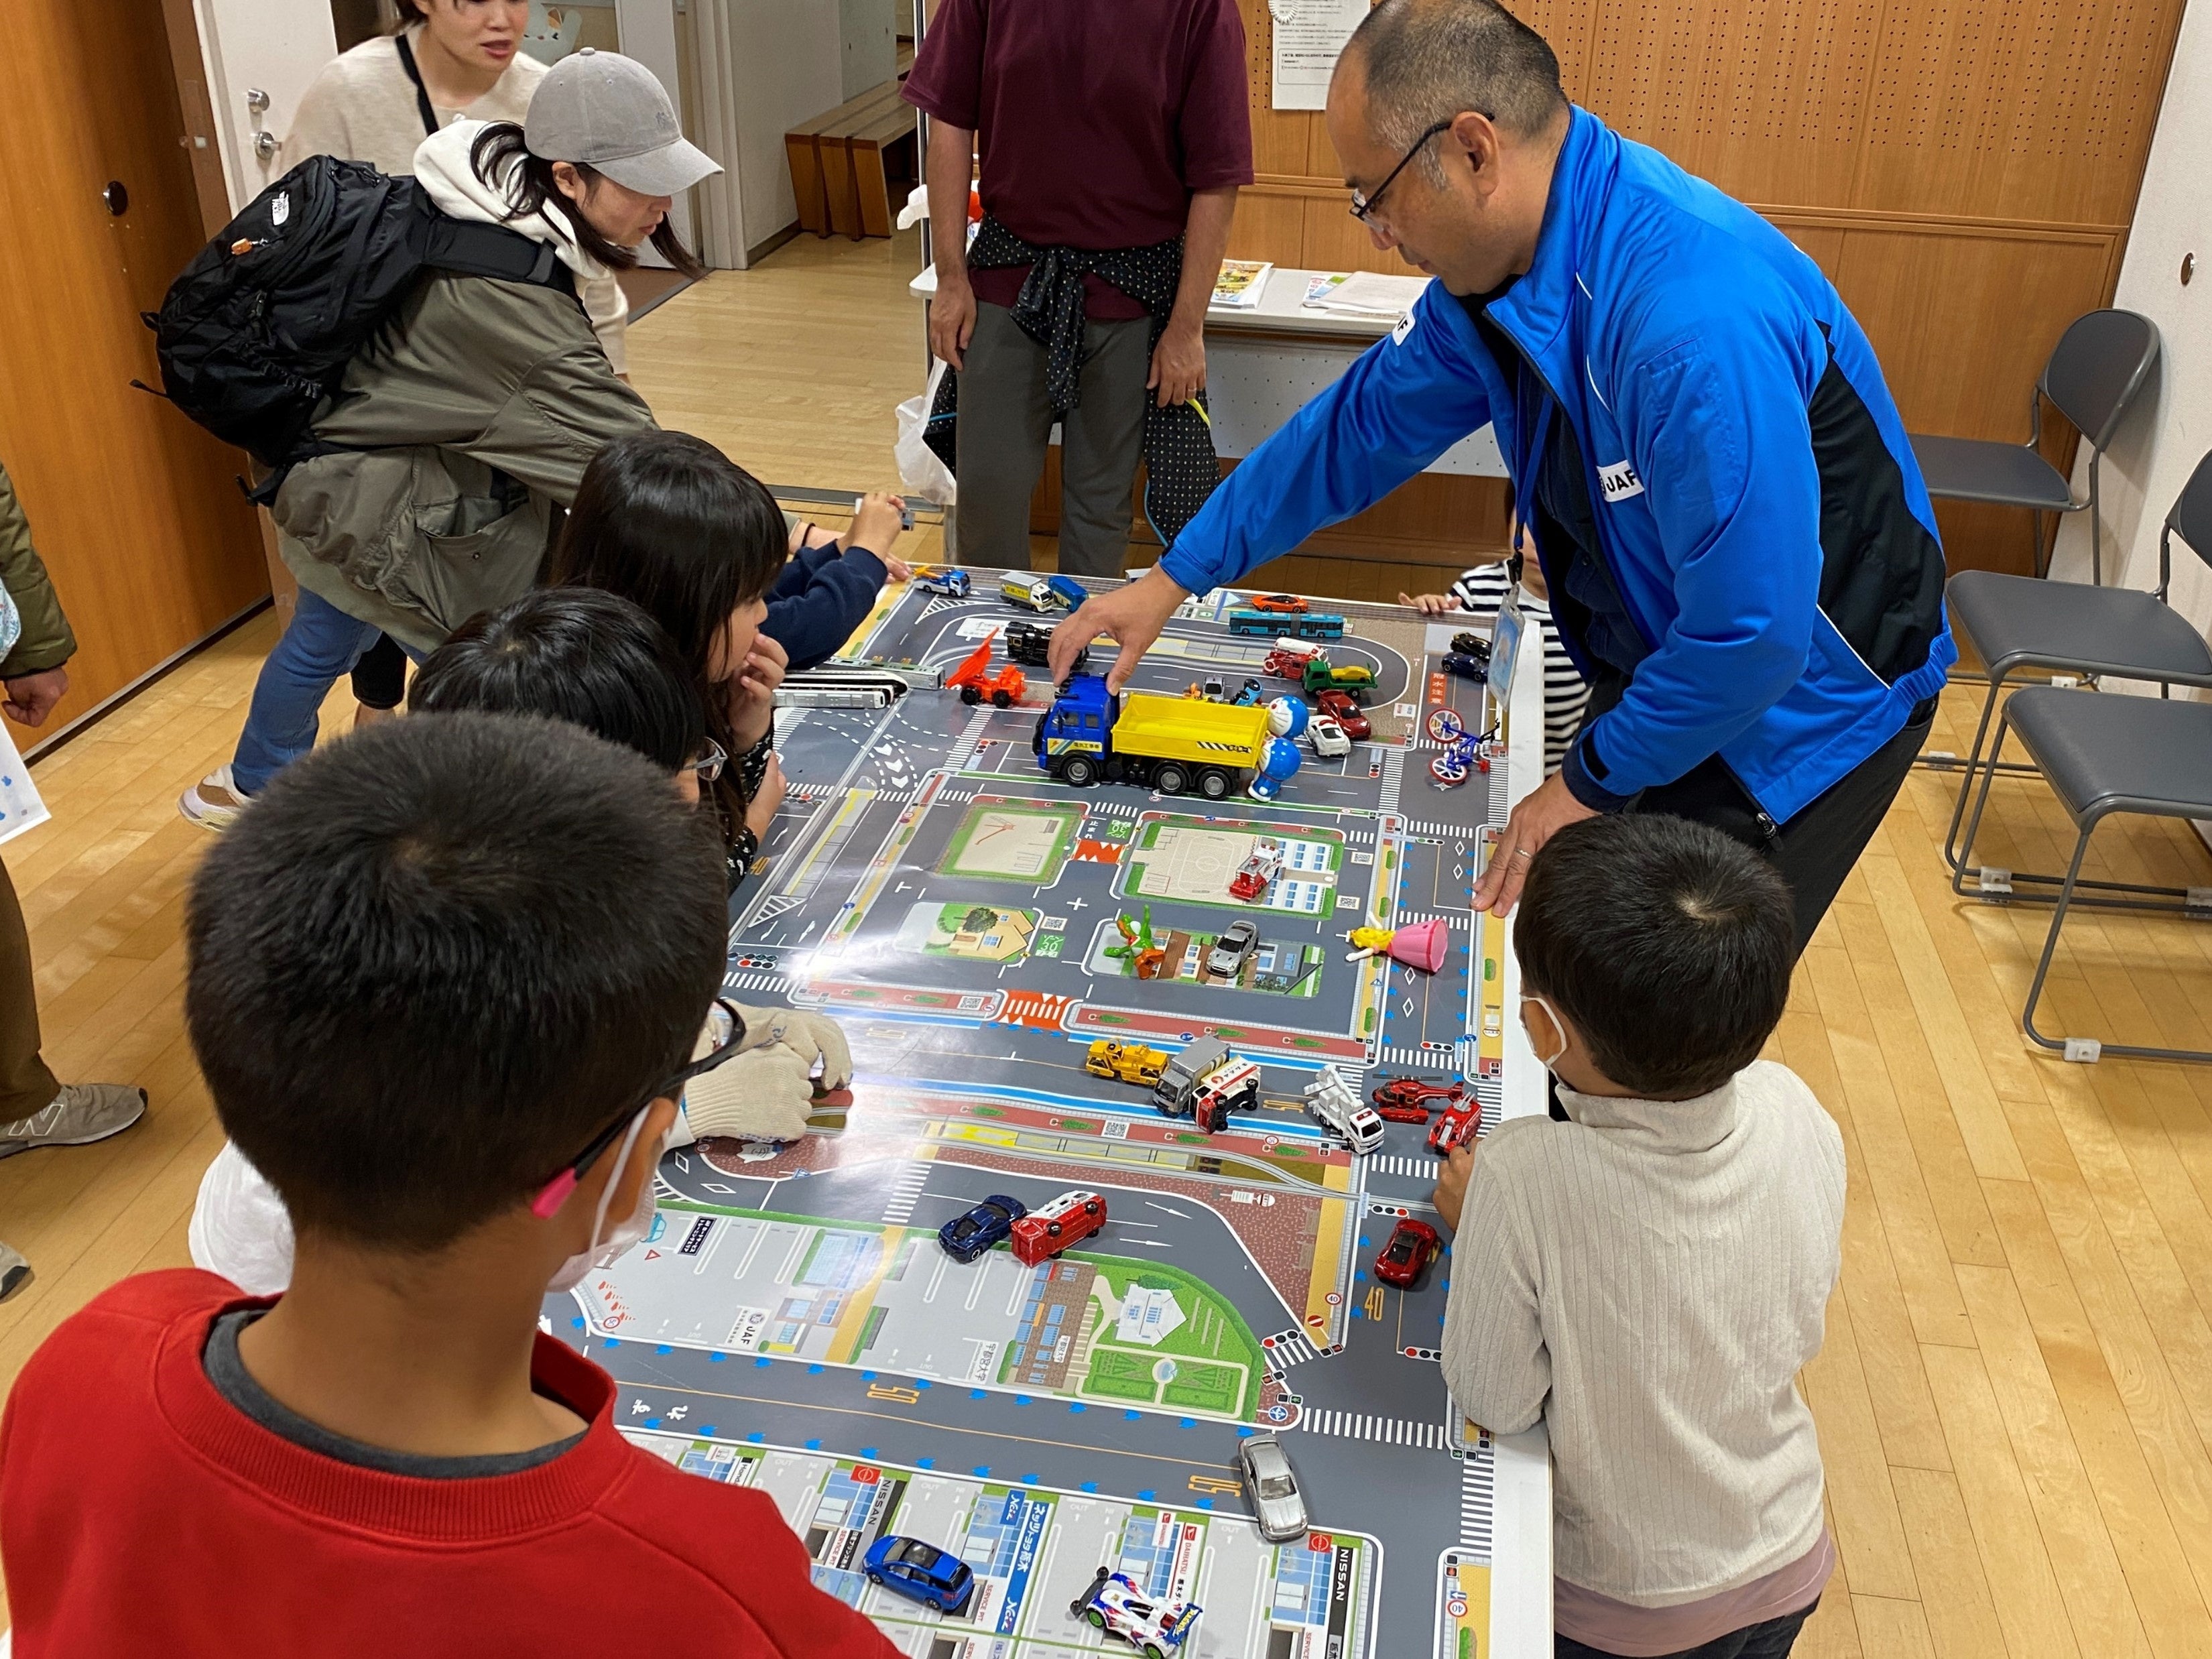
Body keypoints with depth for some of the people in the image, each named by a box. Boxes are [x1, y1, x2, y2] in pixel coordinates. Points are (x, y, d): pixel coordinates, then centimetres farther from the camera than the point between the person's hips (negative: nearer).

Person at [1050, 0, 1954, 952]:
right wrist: (1175, 578, 7)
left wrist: (1593, 782, -16)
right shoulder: (1493, 265, -8)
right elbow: (1361, 426, 5)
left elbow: (1752, 635, -31)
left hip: (1796, 701, -7)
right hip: (1653, 665, 7)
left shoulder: (1698, 320, -36)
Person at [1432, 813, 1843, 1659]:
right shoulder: (1795, 1113, -21)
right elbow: (1804, 1328, -4)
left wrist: (1472, 1224, -8)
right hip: (1785, 1568, 4)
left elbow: (1499, 1402, -20)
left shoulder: (1523, 1179, -35)